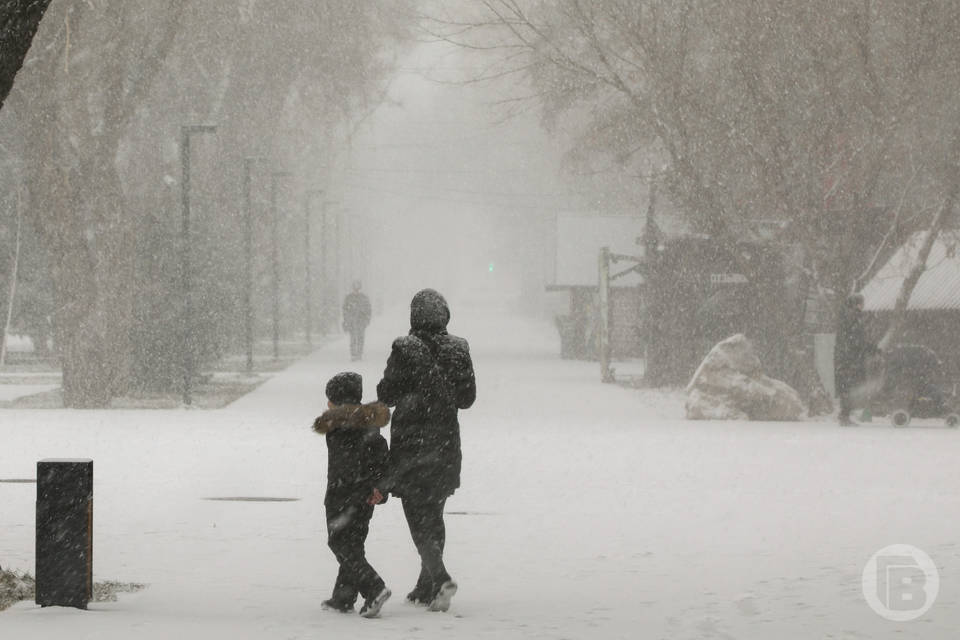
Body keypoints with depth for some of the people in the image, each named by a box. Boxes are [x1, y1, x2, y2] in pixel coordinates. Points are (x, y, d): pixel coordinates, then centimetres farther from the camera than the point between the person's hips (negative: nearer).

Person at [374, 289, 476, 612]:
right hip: (445, 443, 4)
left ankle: (441, 578, -21)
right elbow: (468, 397, 3)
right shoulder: (459, 349, -1)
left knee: (418, 516, -2)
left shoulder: (404, 349, -13)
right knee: (433, 514, 16)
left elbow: (386, 394, -8)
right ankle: (426, 586, 21)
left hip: (411, 443, -4)